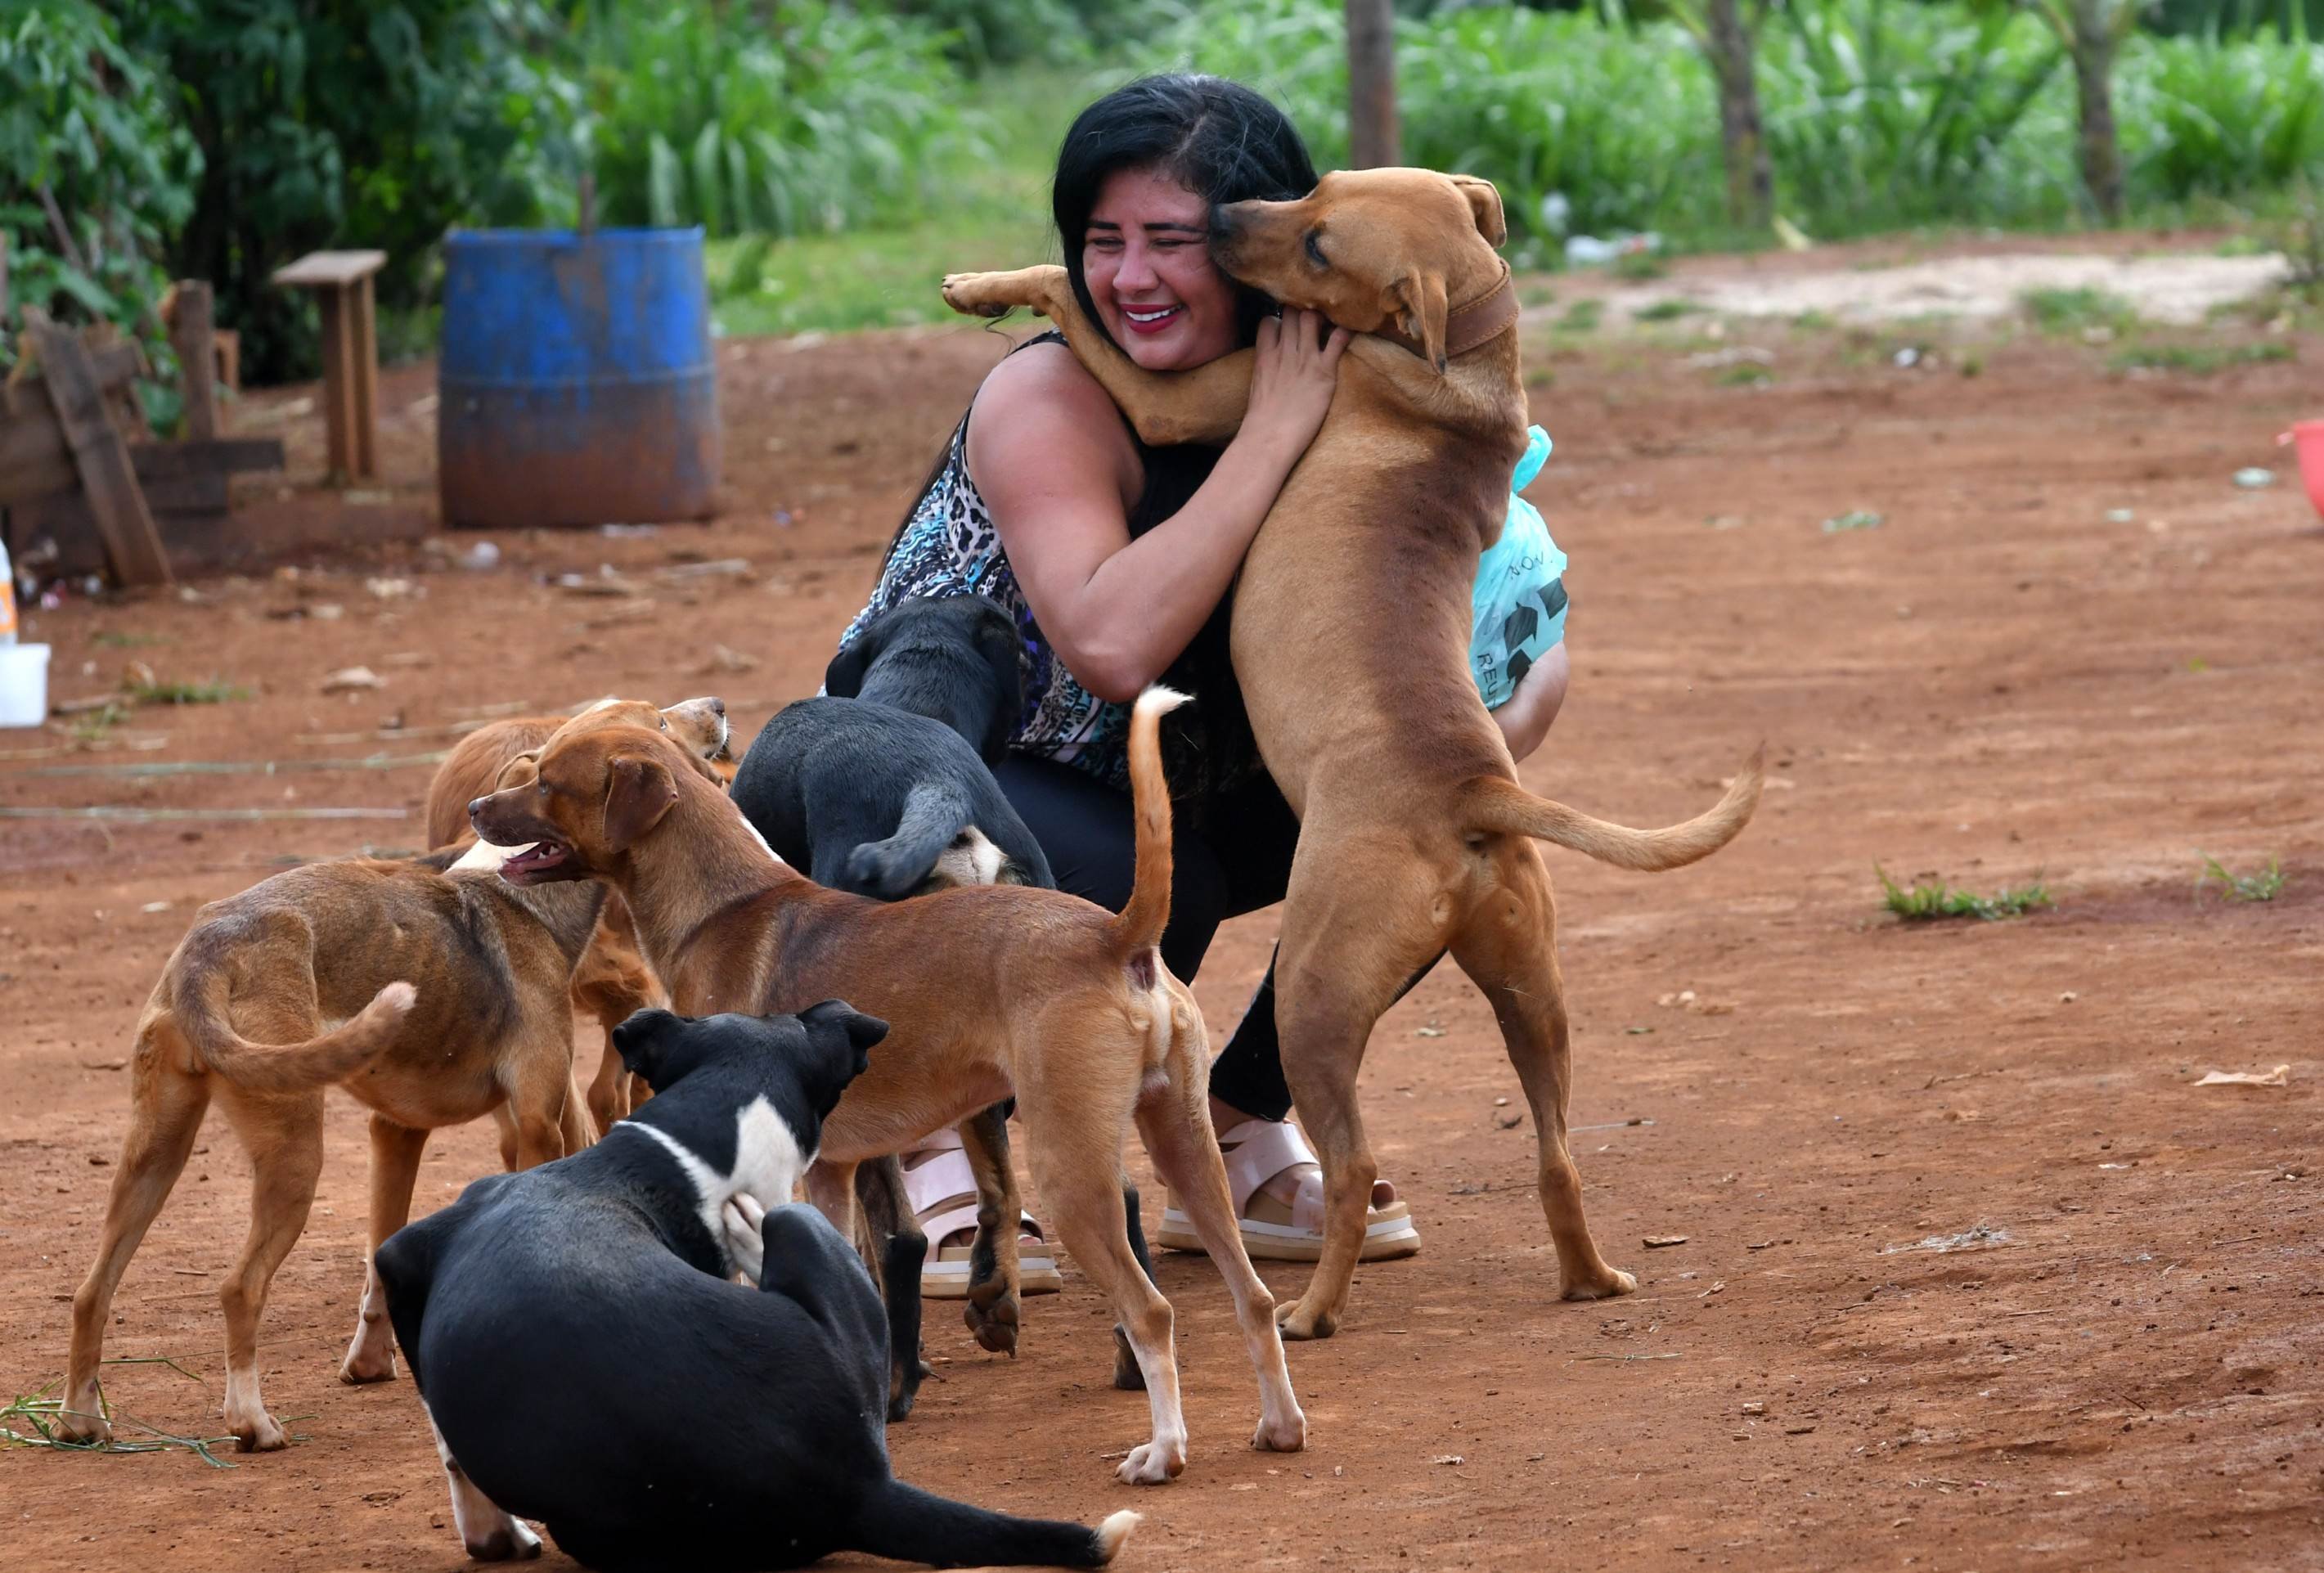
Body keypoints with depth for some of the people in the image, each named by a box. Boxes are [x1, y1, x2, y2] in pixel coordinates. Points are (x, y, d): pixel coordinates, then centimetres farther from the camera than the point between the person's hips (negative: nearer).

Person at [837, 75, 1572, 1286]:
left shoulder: (1331, 393, -11)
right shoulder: (1045, 400, -27)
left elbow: (1529, 619, -7)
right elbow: (1112, 645, -42)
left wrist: (1510, 719, -31)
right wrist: (1272, 436, -37)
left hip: (1163, 798, 6)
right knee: (1152, 891, -36)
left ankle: (1241, 1134, 5)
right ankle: (924, 1141, -10)